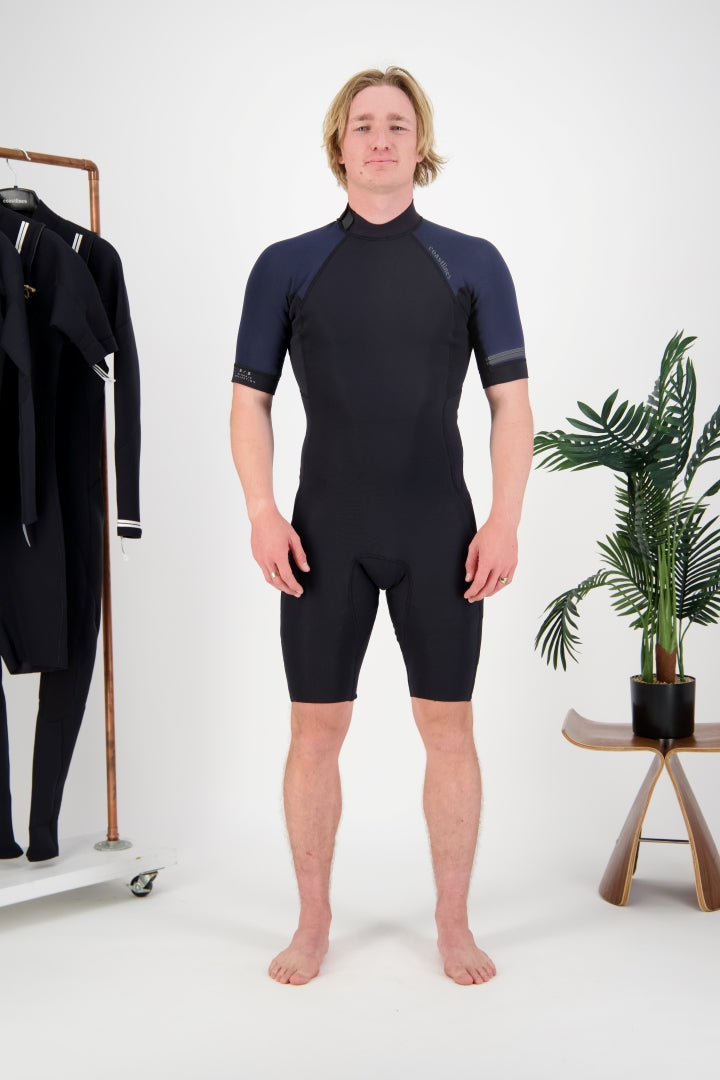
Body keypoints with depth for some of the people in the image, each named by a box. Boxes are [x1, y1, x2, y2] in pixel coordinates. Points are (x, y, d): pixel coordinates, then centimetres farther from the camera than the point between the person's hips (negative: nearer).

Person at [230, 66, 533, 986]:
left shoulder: (472, 264, 5)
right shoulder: (286, 266, 5)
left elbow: (510, 401, 3)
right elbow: (250, 399, 5)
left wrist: (506, 519, -7)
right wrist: (261, 513, -7)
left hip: (440, 533, 0)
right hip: (325, 534, 0)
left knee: (448, 727, 5)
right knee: (316, 730, 5)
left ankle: (453, 924, 21)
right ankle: (313, 921, 22)